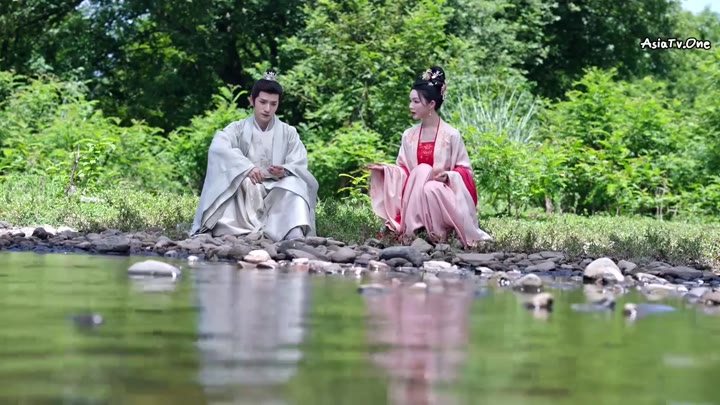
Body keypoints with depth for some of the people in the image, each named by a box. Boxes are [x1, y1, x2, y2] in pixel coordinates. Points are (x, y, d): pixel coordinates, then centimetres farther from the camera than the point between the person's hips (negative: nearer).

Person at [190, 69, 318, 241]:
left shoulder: (289, 133, 7)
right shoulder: (238, 129, 3)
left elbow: (299, 166, -6)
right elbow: (218, 148, -18)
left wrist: (284, 171, -31)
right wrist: (247, 167, -34)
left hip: (278, 194, 1)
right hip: (244, 193, -1)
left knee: (294, 185, -30)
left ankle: (295, 235, -50)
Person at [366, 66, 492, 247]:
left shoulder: (451, 135, -6)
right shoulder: (409, 135, 7)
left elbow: (465, 170, -2)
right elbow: (404, 171, 11)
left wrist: (449, 176, -21)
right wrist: (385, 169, -6)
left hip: (445, 195, -3)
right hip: (415, 199, 3)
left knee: (431, 189, -36)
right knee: (422, 170, -28)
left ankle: (439, 235, -23)